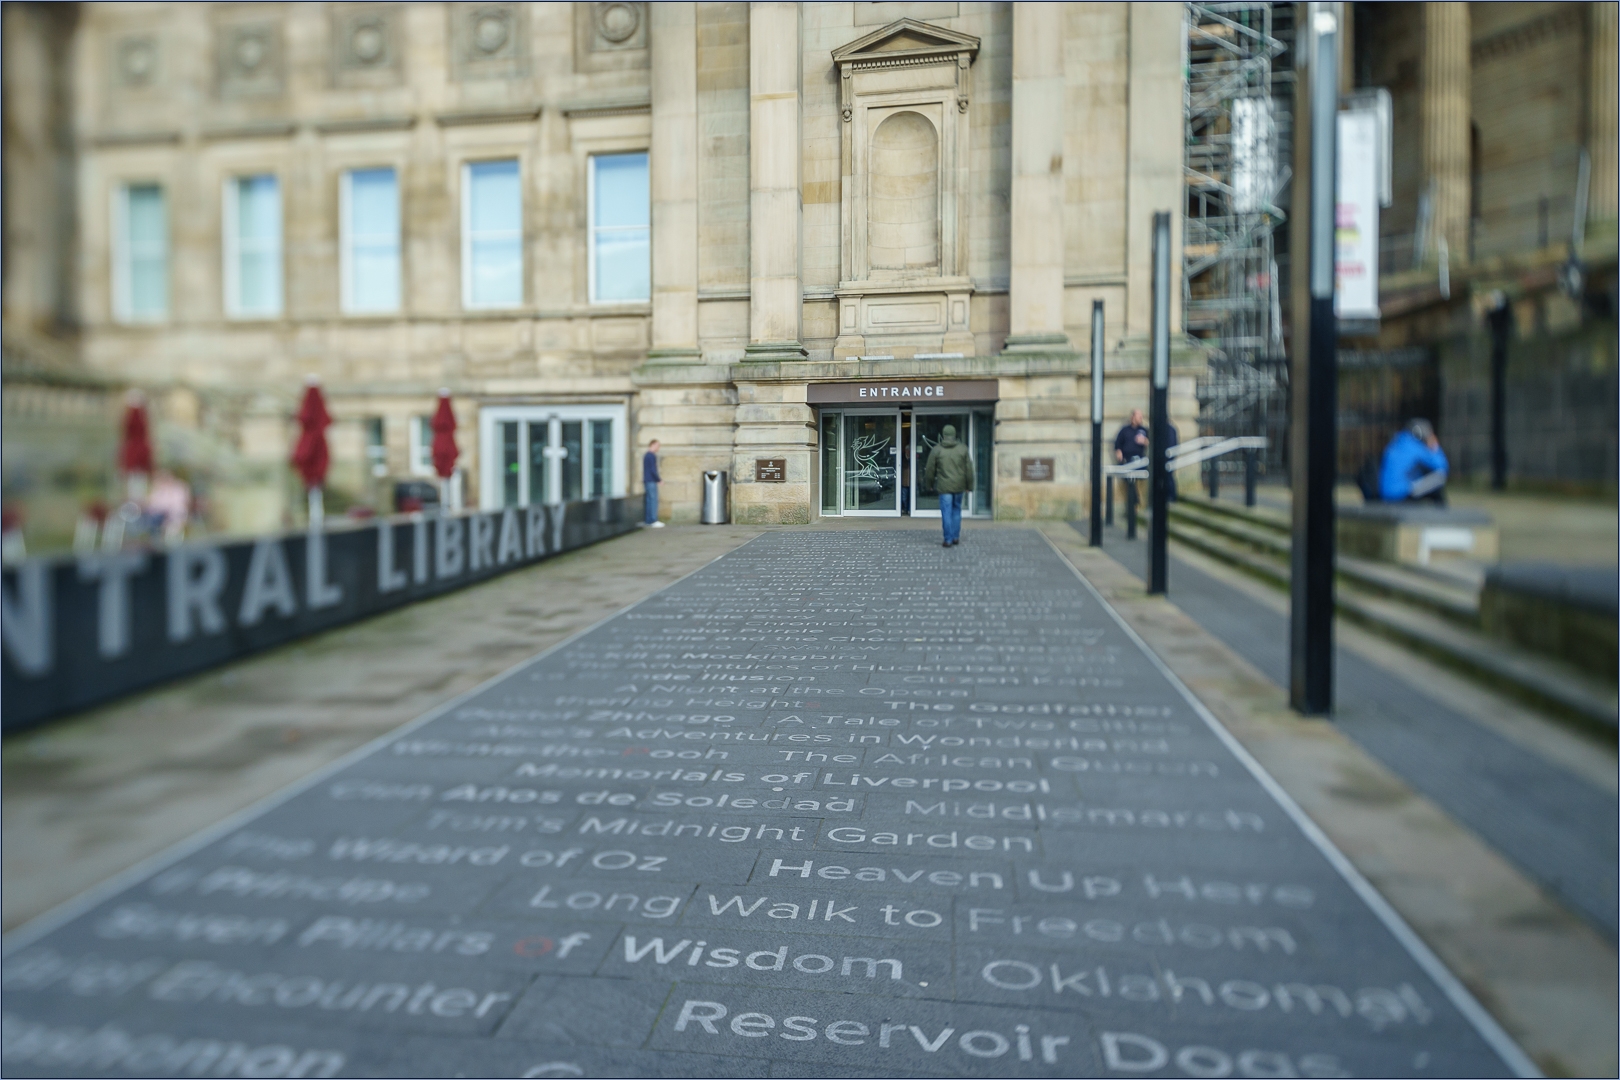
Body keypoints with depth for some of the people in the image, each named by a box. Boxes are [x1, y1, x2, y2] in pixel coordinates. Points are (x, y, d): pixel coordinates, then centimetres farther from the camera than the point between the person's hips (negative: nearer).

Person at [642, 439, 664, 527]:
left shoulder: (646, 455, 17)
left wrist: (658, 478, 20)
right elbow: (653, 470, -18)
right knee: (653, 500, -9)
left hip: (647, 481, 10)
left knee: (649, 500, 11)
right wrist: (659, 479, -9)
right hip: (651, 481, -10)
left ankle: (648, 521, 12)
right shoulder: (652, 456, -14)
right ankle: (653, 521, -11)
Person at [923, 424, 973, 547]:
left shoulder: (936, 450, -3)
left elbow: (930, 470, 2)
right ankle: (956, 537, 19)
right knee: (956, 511, 16)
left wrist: (929, 484, 16)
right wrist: (969, 485, 10)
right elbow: (969, 469, 2)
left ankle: (948, 540, 0)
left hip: (944, 486, -2)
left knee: (946, 513, 0)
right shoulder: (963, 449, 1)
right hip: (959, 486, 2)